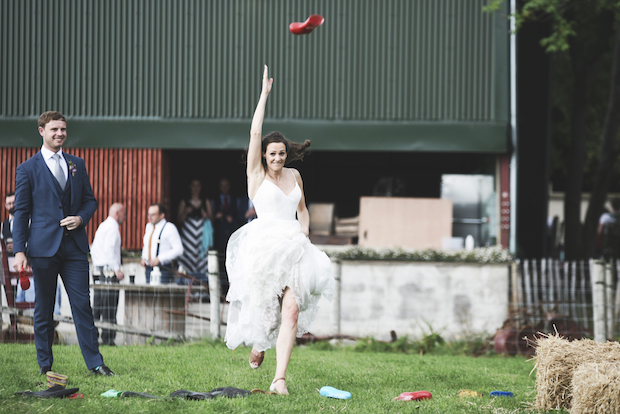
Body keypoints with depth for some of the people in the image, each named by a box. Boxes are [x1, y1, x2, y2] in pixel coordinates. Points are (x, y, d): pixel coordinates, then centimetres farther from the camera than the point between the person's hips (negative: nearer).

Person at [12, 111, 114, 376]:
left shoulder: (77, 165, 14)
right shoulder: (28, 169, 2)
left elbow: (90, 200, 19)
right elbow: (21, 212, 1)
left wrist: (81, 218, -4)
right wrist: (19, 251, -6)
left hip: (74, 246, 3)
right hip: (44, 247, -3)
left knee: (82, 304, -2)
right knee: (43, 309, 4)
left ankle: (95, 363, 0)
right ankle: (45, 365, 13)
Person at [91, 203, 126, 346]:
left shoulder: (102, 226, 20)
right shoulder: (112, 227, -10)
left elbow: (93, 249, 24)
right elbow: (109, 249, -21)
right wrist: (117, 269, -22)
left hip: (99, 269, 10)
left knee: (97, 305, 10)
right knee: (109, 306, -9)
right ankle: (108, 338, -12)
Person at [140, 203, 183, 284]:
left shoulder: (169, 228, -7)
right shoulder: (148, 227, 16)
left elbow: (178, 250, -13)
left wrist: (159, 259, -18)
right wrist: (143, 258, 10)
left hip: (163, 270, -7)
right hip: (149, 268, 7)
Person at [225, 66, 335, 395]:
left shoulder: (294, 176, 17)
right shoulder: (256, 174, 4)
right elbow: (255, 134, -6)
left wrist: (304, 234, 11)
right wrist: (264, 94, -6)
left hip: (293, 247, 3)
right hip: (264, 245, -3)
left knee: (292, 309, -13)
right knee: (265, 305, -2)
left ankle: (279, 380, -18)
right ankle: (257, 343, 36)